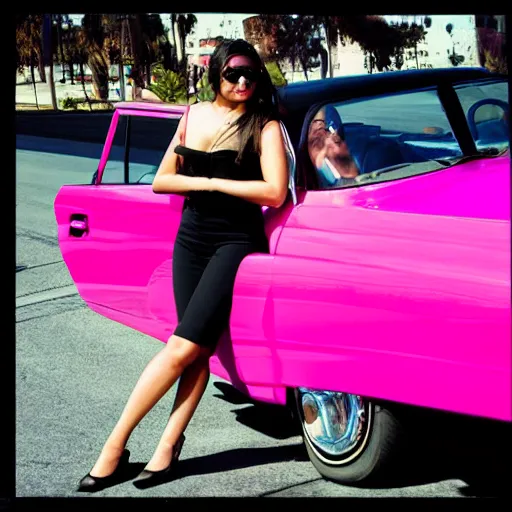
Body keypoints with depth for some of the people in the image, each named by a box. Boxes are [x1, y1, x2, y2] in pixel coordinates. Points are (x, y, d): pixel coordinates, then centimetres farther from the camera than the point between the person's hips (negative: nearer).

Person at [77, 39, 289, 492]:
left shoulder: (265, 125, -3)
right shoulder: (195, 115, 11)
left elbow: (275, 193, -15)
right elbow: (161, 182, 12)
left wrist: (213, 182, -11)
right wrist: (203, 183, -6)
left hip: (236, 241, -4)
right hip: (190, 238, 4)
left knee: (184, 347, -11)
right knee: (196, 349, 0)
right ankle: (169, 447, 3)